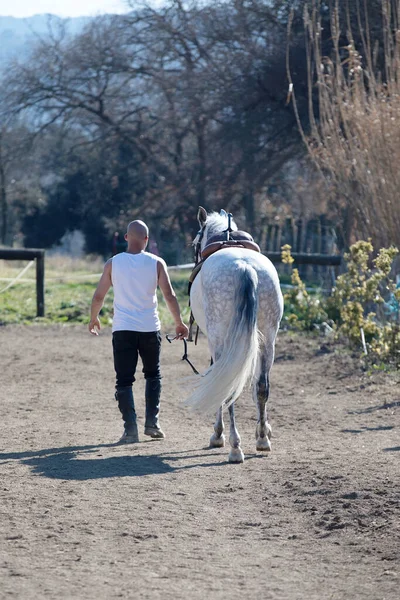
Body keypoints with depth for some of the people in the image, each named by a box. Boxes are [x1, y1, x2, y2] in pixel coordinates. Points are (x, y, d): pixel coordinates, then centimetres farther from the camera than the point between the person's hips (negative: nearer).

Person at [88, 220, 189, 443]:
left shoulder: (113, 263, -1)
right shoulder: (156, 263, -2)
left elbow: (98, 296, 3)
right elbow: (169, 295, -5)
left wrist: (93, 318, 21)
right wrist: (179, 323, 7)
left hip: (123, 329, -1)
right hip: (150, 328, 1)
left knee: (124, 380, 3)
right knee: (153, 375, 20)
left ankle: (130, 429, -5)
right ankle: (152, 422, 14)